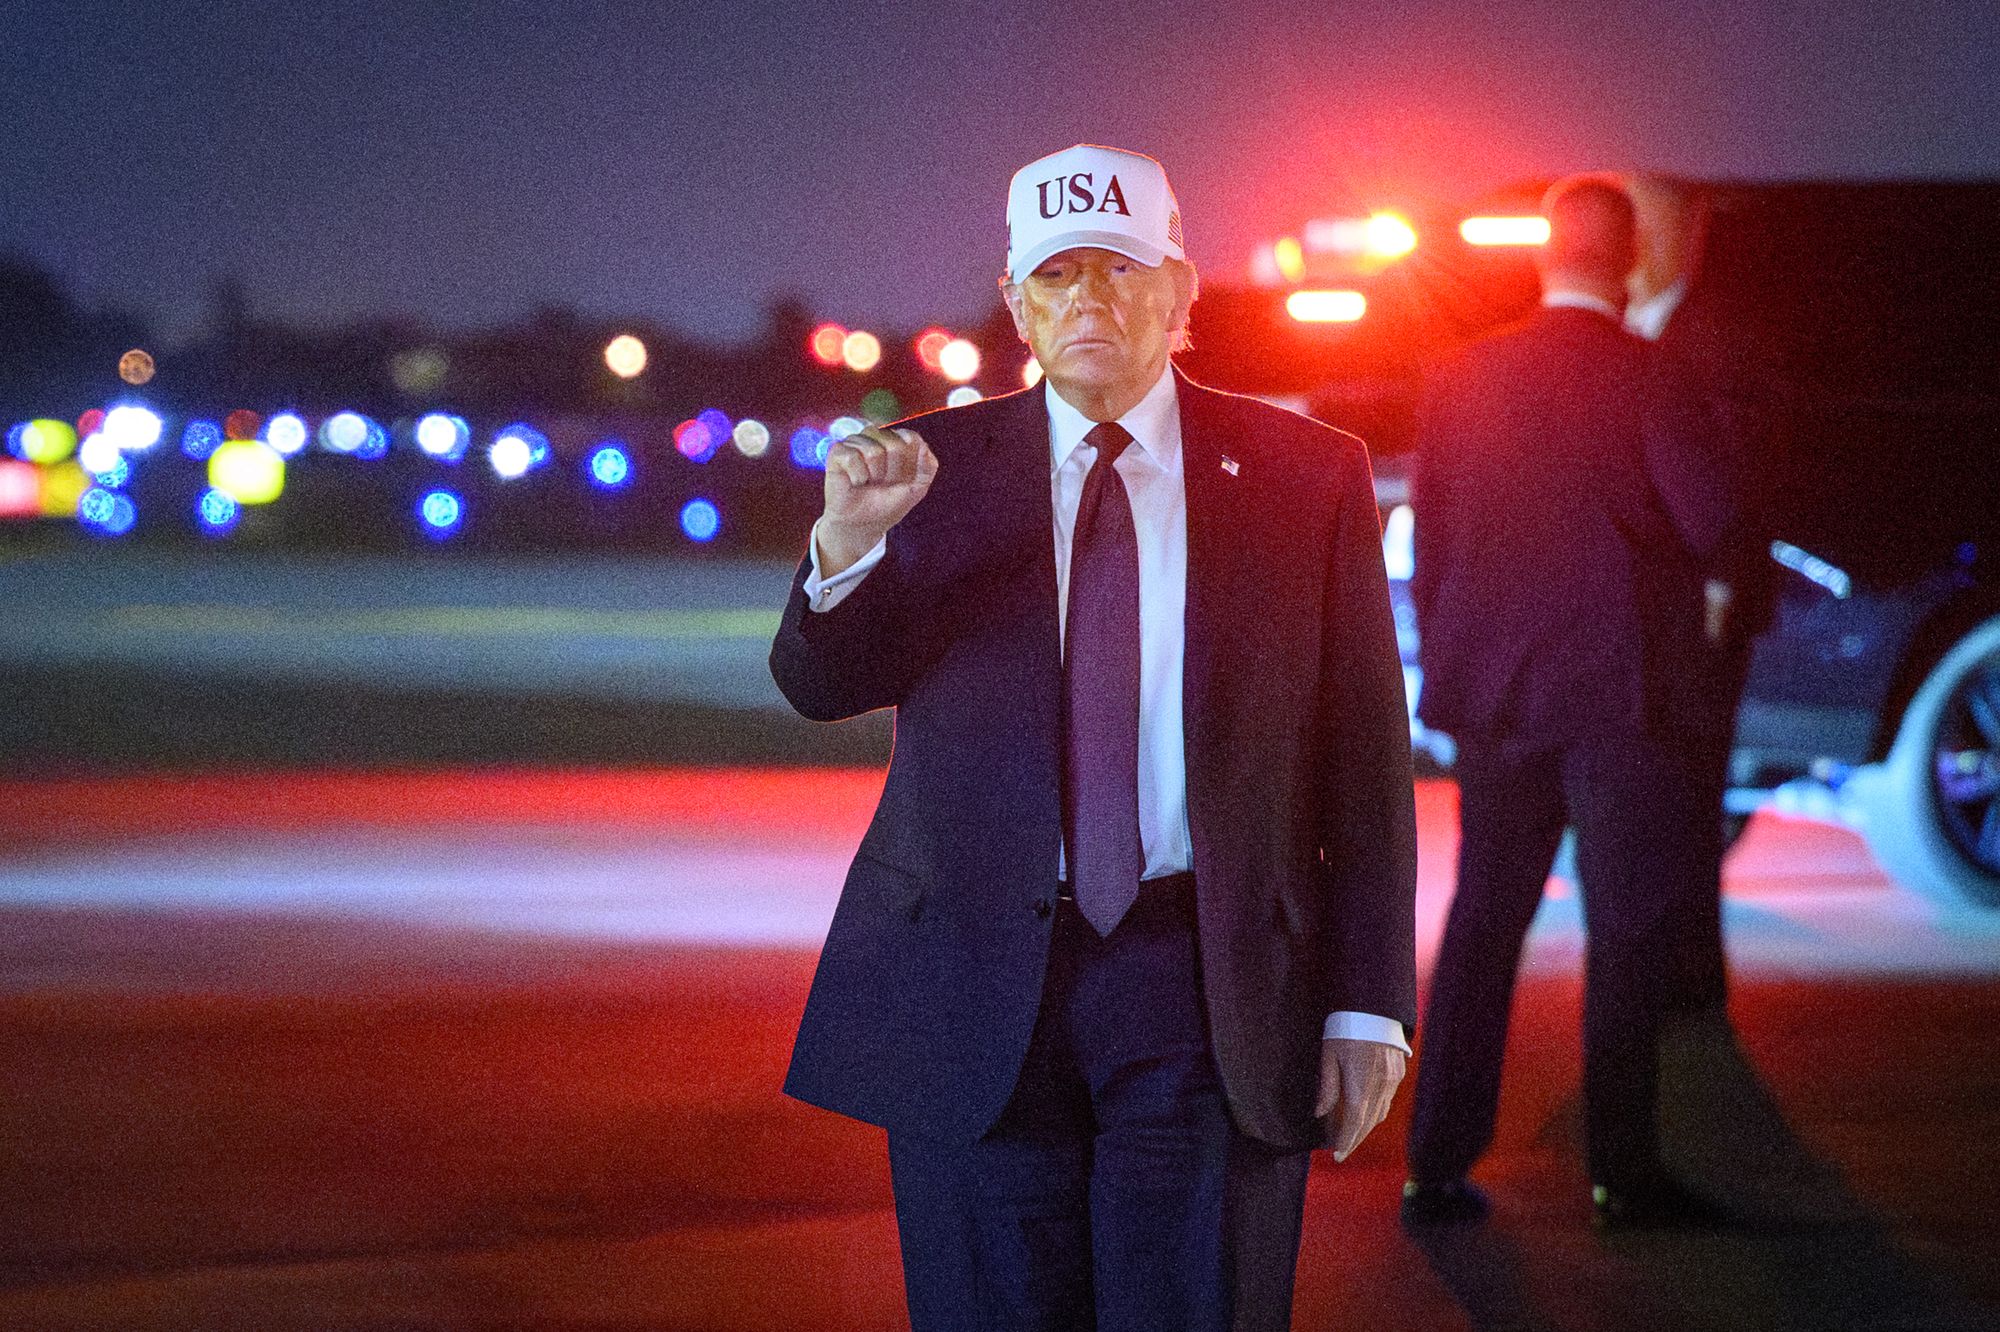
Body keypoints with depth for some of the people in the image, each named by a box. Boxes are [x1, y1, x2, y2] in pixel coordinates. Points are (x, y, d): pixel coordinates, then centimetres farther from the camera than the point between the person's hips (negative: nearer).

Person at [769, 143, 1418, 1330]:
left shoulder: (1307, 476, 4)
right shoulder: (935, 469, 6)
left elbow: (1363, 753, 2)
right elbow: (819, 686, -2)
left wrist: (1367, 1005, -3)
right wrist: (847, 545, -23)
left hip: (1209, 1000, -1)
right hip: (976, 995, 1)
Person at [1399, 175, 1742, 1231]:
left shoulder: (1460, 381, 4)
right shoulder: (1644, 377, -11)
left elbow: (1427, 549, 8)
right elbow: (1708, 521, -15)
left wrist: (1448, 674, 16)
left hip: (1495, 698, 5)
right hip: (1621, 691, -5)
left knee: (1482, 922, 11)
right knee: (1627, 928, 3)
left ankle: (1437, 1165, 11)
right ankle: (1623, 1169, 4)